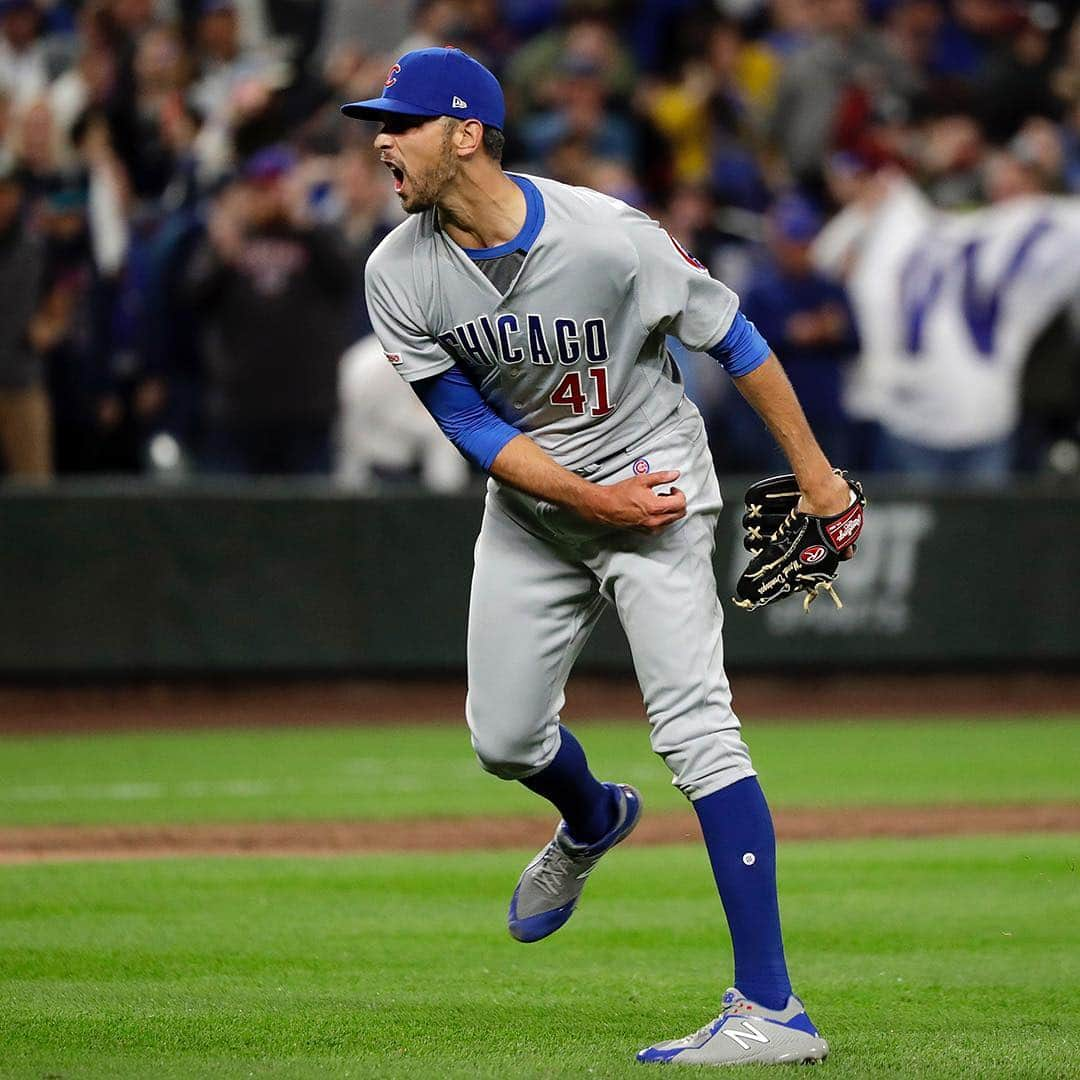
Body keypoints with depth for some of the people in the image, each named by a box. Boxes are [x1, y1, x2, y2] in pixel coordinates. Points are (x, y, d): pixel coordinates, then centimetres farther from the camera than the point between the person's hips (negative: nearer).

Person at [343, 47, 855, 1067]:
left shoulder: (607, 235, -24)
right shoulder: (400, 275, -12)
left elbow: (732, 338, -11)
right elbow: (470, 421, -8)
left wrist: (814, 473, -6)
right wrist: (589, 499, -19)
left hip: (654, 489, -5)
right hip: (527, 505, 5)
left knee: (694, 729, -17)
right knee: (503, 739, 10)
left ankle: (770, 1008, -21)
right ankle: (592, 821, 50)